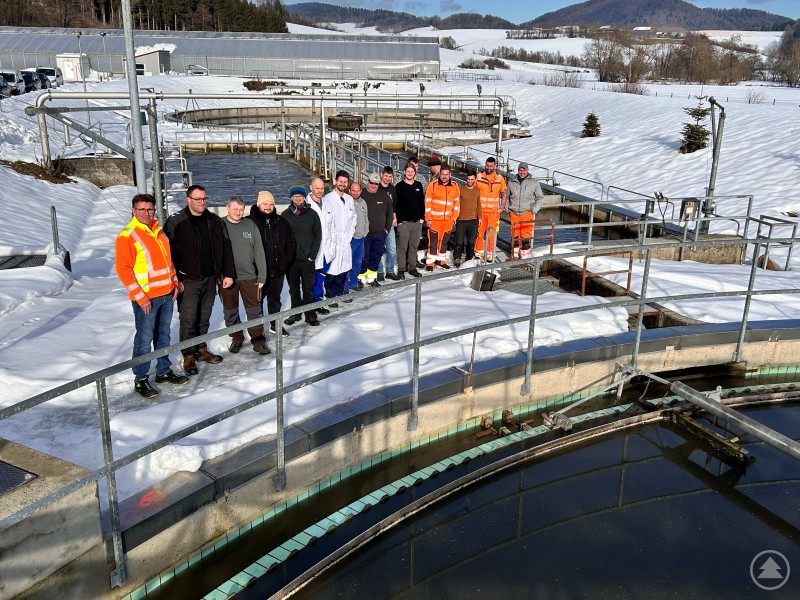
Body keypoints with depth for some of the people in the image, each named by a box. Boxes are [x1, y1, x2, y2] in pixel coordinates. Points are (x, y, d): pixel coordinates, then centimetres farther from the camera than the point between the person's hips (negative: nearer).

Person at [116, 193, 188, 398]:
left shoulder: (158, 231, 10)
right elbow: (123, 269, -15)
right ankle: (141, 380, 11)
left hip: (167, 294, 7)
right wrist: (140, 297, -17)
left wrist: (175, 283, 12)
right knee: (145, 338, 0)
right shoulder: (127, 236, -12)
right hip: (145, 298, -7)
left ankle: (164, 371, 28)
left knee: (163, 335, 16)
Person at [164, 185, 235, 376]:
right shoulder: (175, 222, -8)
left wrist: (228, 273, 4)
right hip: (188, 280, -4)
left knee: (204, 318, 15)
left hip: (210, 278, 4)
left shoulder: (214, 221, 6)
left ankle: (201, 349, 30)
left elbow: (224, 248, 8)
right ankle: (189, 356, 12)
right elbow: (169, 252, -10)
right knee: (188, 319, 0)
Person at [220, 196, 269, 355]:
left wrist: (261, 276, -2)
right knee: (230, 311, 11)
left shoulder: (250, 225, 1)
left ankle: (258, 340, 15)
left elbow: (259, 252, 1)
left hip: (249, 276, 0)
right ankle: (236, 338, 26)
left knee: (254, 310, 4)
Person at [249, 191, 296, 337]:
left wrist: (287, 260, 5)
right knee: (257, 299, 7)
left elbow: (290, 241, 14)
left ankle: (275, 325, 29)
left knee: (275, 298, 16)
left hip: (278, 269, 5)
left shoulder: (281, 222, 6)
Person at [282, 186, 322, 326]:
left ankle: (310, 314, 12)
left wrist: (312, 254, -5)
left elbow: (318, 235, 2)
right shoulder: (285, 215, 3)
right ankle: (296, 312, 23)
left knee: (308, 288, 4)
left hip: (307, 259, -1)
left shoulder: (312, 214, 2)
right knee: (294, 288, 11)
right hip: (291, 259, 1)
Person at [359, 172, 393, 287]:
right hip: (364, 234, -4)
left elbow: (390, 212, 12)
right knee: (364, 257, 0)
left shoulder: (384, 195, 4)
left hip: (379, 234, 4)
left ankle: (371, 277, 26)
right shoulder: (361, 195, -9)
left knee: (377, 256, 12)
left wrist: (387, 228, 8)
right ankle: (362, 277, 13)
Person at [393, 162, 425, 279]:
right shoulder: (399, 186, -2)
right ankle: (401, 269, 4)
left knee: (414, 246, 10)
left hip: (417, 221, 4)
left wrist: (422, 217, 6)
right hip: (403, 221, -4)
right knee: (402, 246, -2)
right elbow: (396, 204, -5)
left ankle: (412, 268, 18)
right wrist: (398, 219, -10)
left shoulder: (419, 185, 10)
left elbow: (422, 202, 13)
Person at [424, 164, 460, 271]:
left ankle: (441, 260, 27)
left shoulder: (455, 186, 3)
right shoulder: (433, 185, -7)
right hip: (435, 219, -3)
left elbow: (456, 203, 9)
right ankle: (430, 263, 7)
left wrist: (454, 218, 4)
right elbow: (427, 203, -6)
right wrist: (428, 218, -8)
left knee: (444, 241, 13)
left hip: (448, 220, 4)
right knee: (433, 242, -1)